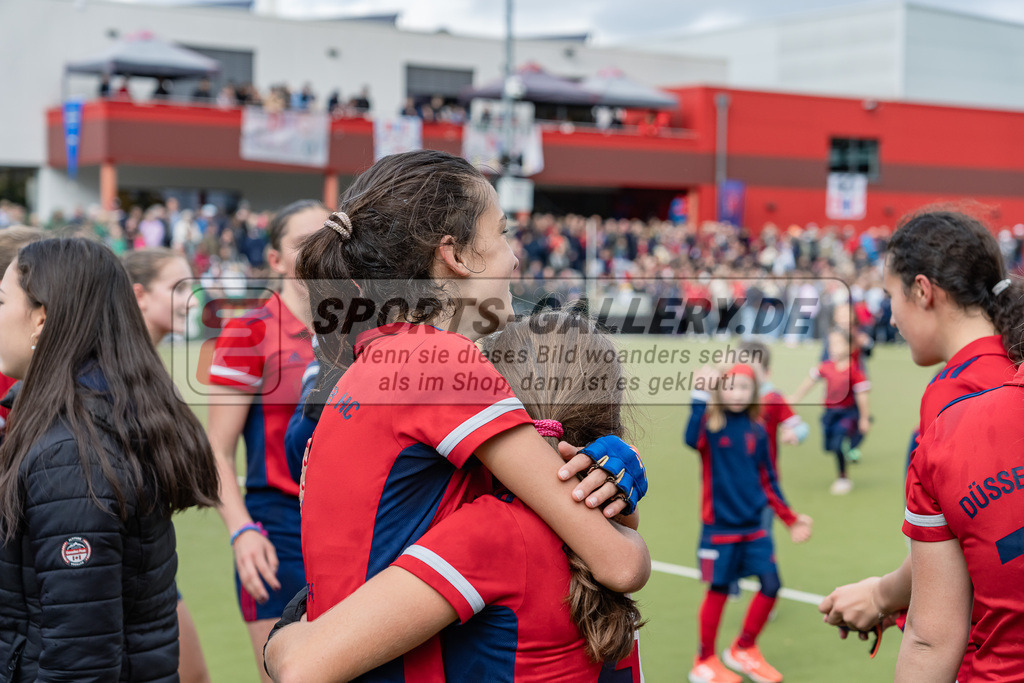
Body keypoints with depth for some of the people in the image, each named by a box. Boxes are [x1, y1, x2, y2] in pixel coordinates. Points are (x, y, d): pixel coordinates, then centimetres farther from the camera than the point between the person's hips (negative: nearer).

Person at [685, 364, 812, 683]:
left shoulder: (757, 431, 5)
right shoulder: (711, 423, -8)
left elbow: (767, 480, 13)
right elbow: (692, 439, -33)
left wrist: (791, 519, 12)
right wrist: (702, 396, -38)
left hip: (754, 525, 5)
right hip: (719, 526, -4)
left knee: (771, 584, -1)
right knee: (718, 590, 3)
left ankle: (743, 650, 22)